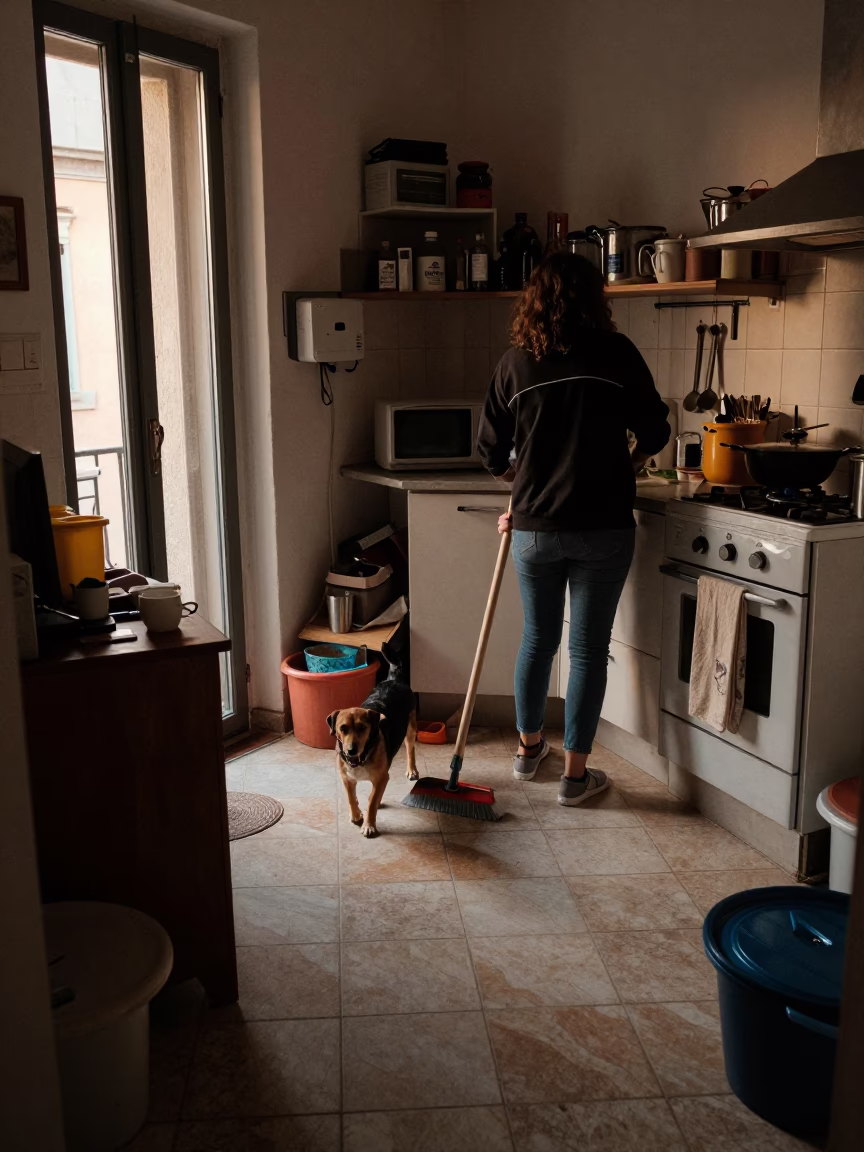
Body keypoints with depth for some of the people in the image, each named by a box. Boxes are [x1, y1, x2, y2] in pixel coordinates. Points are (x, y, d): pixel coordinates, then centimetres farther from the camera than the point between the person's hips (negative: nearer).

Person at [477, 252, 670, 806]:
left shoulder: (515, 363, 0)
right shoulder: (617, 354, -6)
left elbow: (492, 453, 5)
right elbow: (655, 433, 1)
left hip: (535, 528, 3)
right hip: (603, 527, -2)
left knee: (538, 637, 19)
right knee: (589, 646, 6)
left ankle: (529, 748, 34)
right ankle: (576, 773, 14)